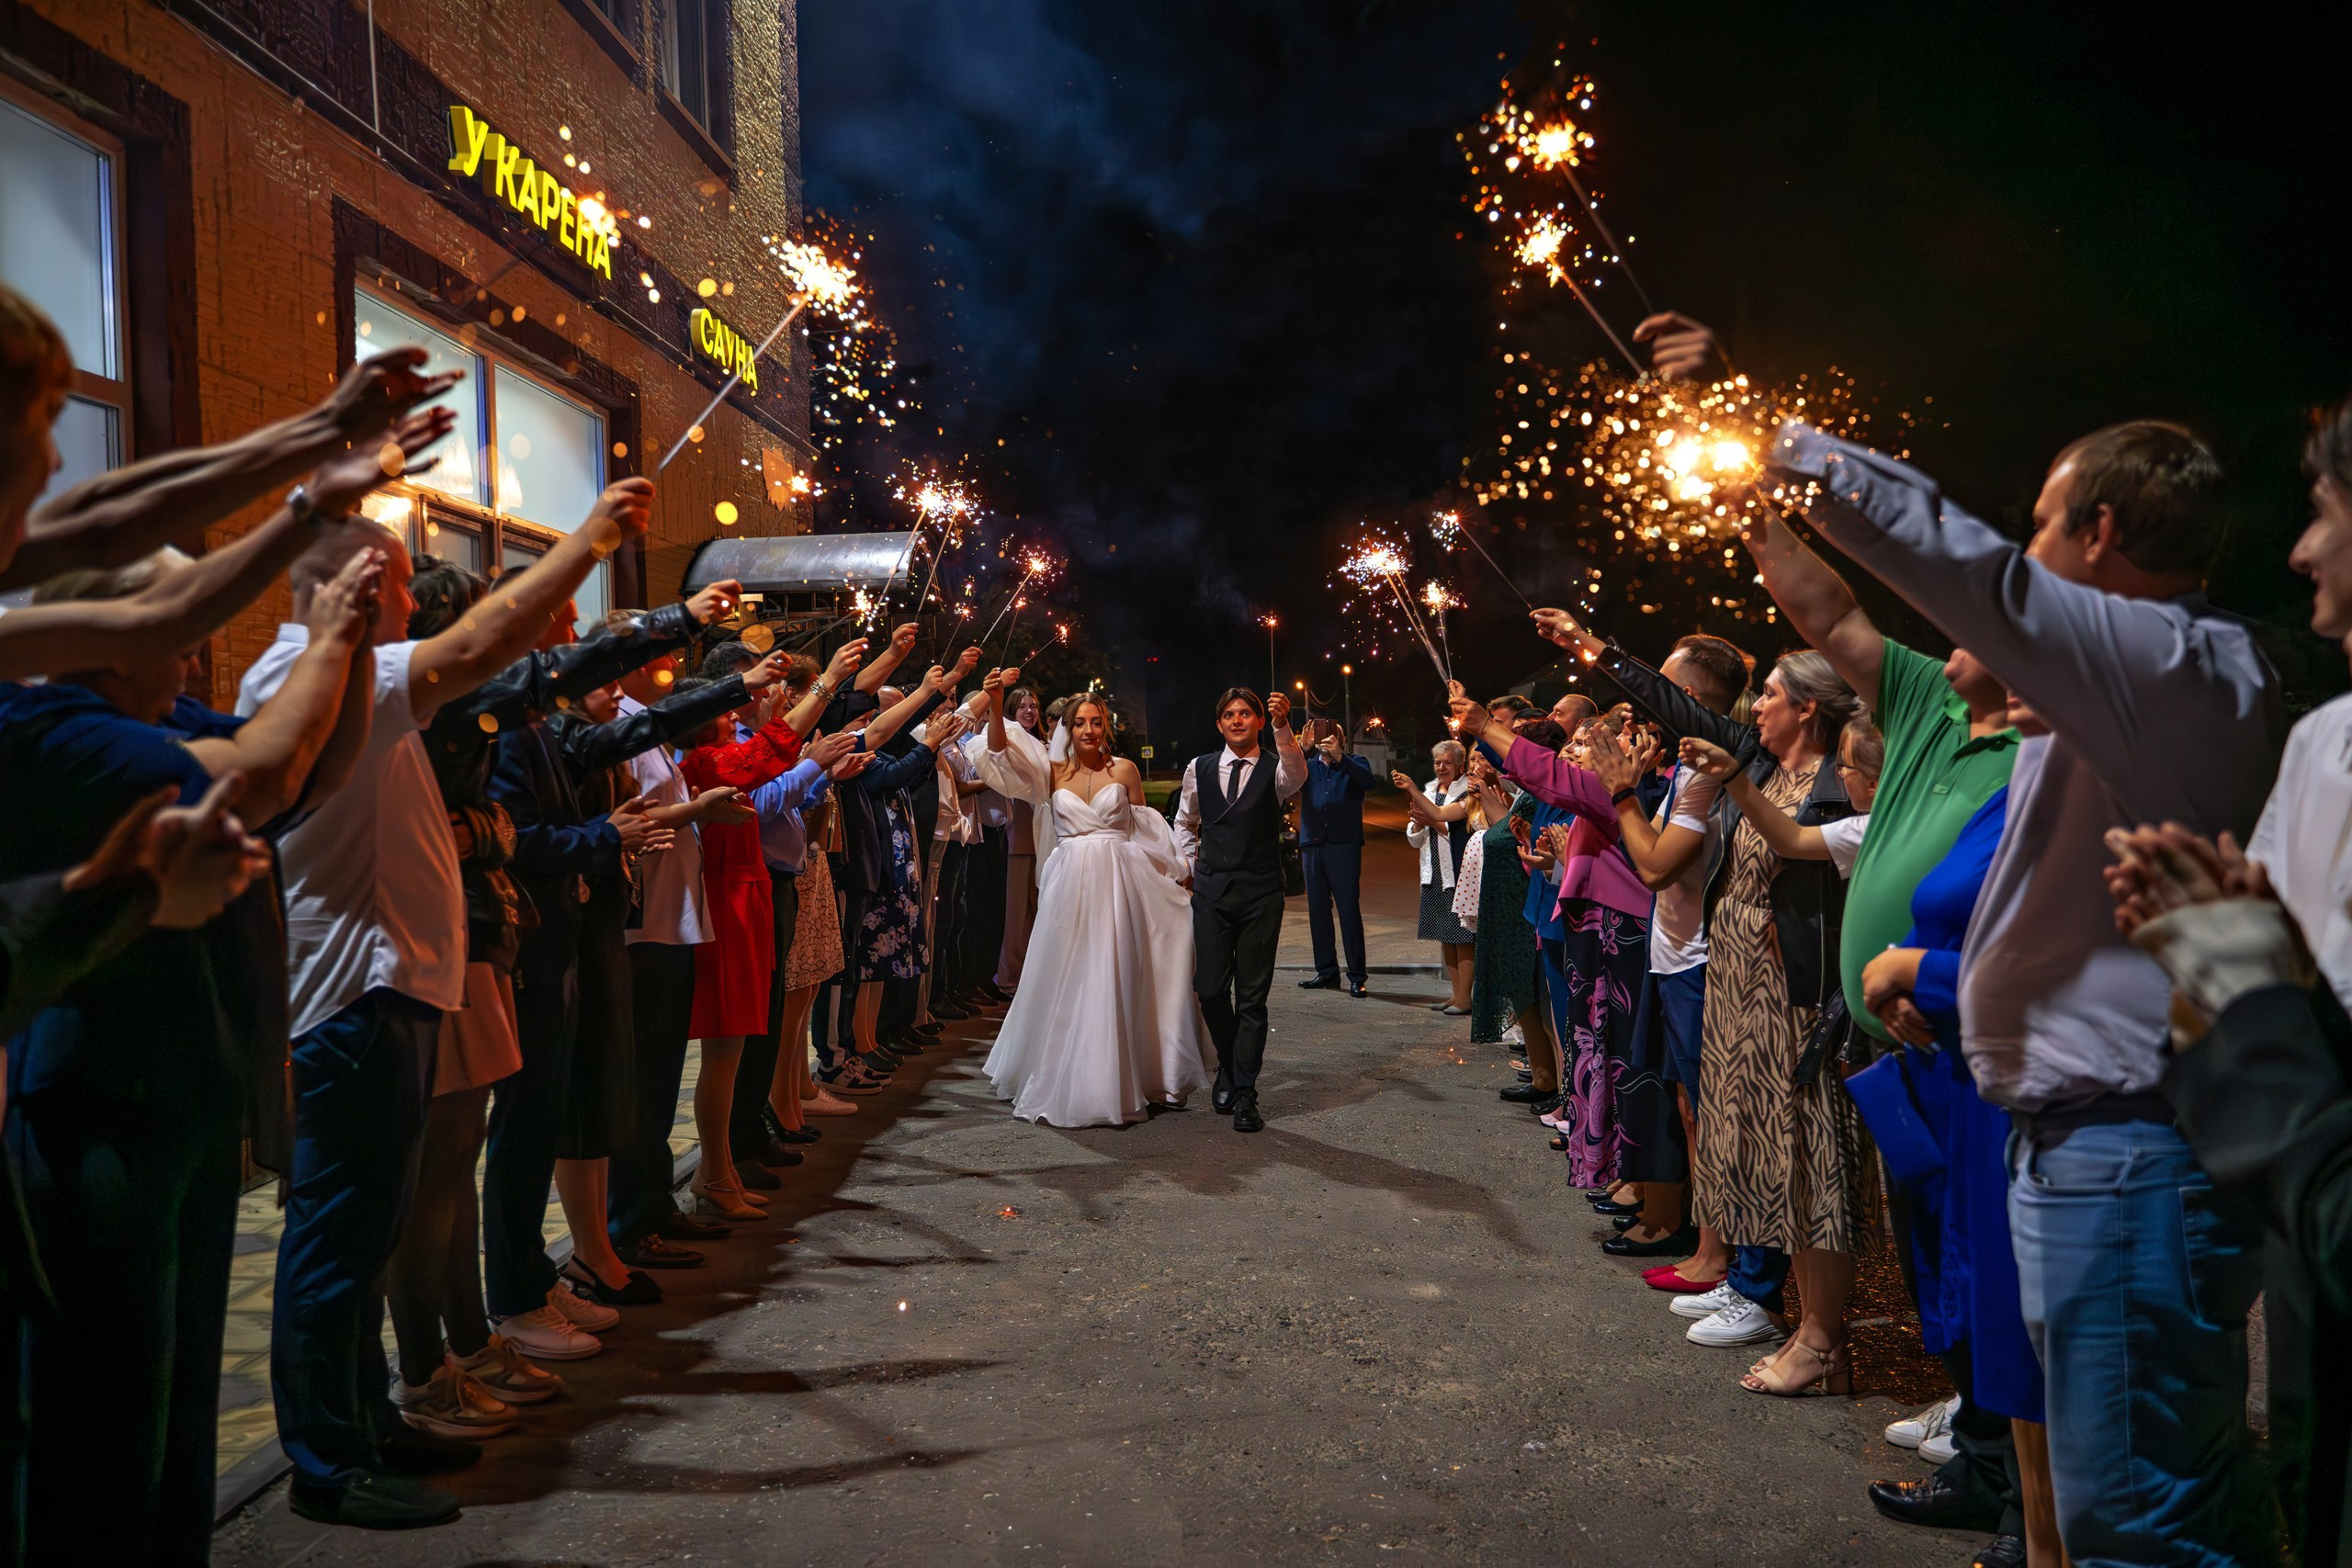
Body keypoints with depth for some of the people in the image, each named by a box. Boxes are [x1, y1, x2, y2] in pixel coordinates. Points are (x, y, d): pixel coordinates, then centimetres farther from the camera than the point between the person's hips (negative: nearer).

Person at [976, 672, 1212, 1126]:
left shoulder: (1125, 770, 4)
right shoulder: (1052, 771, 4)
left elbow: (1144, 831, 10)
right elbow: (1001, 752, -10)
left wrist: (1174, 874, 6)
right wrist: (995, 704, -26)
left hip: (1118, 885, 0)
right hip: (1069, 885, 1)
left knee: (1115, 983, 2)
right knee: (1067, 984, 6)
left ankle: (1117, 1083, 14)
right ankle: (1064, 1084, 21)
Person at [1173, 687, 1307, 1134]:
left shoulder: (1275, 770, 0)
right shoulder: (1200, 769, 10)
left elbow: (1296, 771, -26)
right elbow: (1184, 822, 24)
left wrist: (1283, 726, -42)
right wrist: (1191, 864, 13)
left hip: (1261, 894, -2)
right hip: (1211, 891, 2)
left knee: (1253, 995, 0)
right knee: (1211, 988, 1)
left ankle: (1245, 1092, 9)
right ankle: (1228, 1064, 29)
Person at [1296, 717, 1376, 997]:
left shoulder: (1354, 764, 9)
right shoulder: (1309, 765, 15)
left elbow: (1368, 780, -13)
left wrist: (1339, 757, -26)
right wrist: (1305, 750, -20)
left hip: (1344, 845, -4)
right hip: (1312, 845, 4)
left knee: (1349, 909, -8)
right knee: (1317, 910, 7)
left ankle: (1357, 976, -5)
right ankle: (1326, 971, 15)